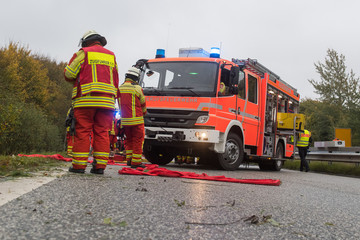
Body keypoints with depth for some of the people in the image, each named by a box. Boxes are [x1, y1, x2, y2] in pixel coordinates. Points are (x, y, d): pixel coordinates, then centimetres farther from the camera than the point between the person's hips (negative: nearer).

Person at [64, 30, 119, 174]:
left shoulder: (83, 53, 4)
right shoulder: (111, 56, 19)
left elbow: (69, 74, 2)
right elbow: (116, 81, 21)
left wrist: (78, 80, 21)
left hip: (86, 99, -4)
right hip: (107, 101, 4)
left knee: (82, 131, -2)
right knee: (102, 132, 4)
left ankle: (79, 165, -2)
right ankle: (100, 165, 2)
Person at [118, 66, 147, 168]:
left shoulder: (119, 88, 7)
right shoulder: (137, 88, -9)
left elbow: (120, 105, 14)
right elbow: (143, 104, 3)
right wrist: (143, 113, 22)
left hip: (124, 120, 6)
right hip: (136, 120, -5)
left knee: (129, 140, 18)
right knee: (138, 140, 2)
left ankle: (129, 159, 19)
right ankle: (136, 161, 1)